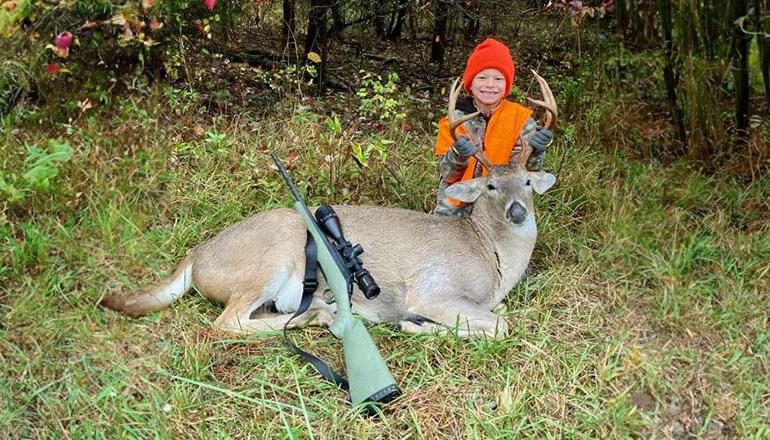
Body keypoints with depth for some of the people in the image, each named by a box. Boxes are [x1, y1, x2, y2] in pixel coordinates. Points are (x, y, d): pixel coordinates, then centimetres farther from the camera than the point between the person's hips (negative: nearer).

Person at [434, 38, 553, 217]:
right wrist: (458, 155, -28)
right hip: (456, 208, 1)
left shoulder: (521, 119, -5)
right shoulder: (456, 118, -4)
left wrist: (534, 151, -30)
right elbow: (447, 173, -7)